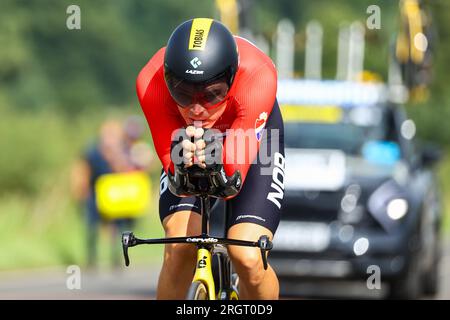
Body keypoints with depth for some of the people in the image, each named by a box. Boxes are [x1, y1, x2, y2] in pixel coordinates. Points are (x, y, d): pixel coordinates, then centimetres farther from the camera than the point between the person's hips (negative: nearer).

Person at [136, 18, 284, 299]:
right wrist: (181, 160, -54)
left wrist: (214, 159, -60)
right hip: (186, 138, 1)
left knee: (248, 258, -20)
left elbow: (231, 184, -38)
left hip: (251, 137, -1)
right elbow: (179, 182, -31)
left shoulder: (257, 77, -40)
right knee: (180, 249, -23)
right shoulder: (152, 83, -36)